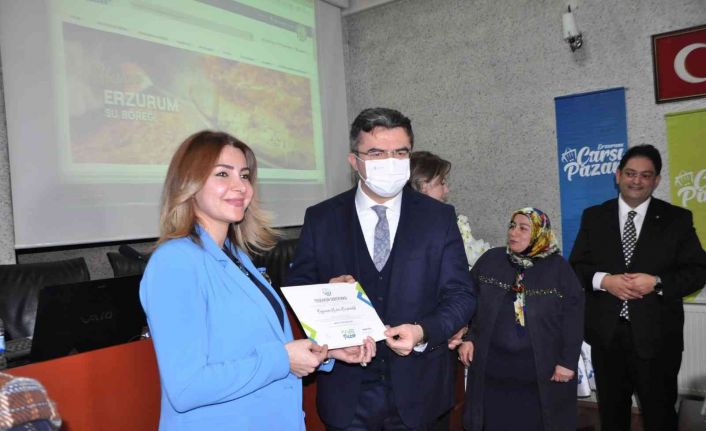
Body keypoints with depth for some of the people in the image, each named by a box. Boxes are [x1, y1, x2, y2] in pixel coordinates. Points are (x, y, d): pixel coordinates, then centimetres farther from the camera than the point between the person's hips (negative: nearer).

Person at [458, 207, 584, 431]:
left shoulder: (558, 268, -4)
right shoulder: (490, 260, 2)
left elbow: (573, 316, -4)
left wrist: (568, 360, -7)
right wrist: (466, 338, 0)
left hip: (540, 369, -1)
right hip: (492, 366, 2)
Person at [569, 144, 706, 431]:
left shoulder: (677, 219, 1)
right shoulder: (593, 217, 5)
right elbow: (576, 267, 3)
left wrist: (656, 282, -18)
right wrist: (604, 280, -16)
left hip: (656, 335, -1)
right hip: (606, 333, 2)